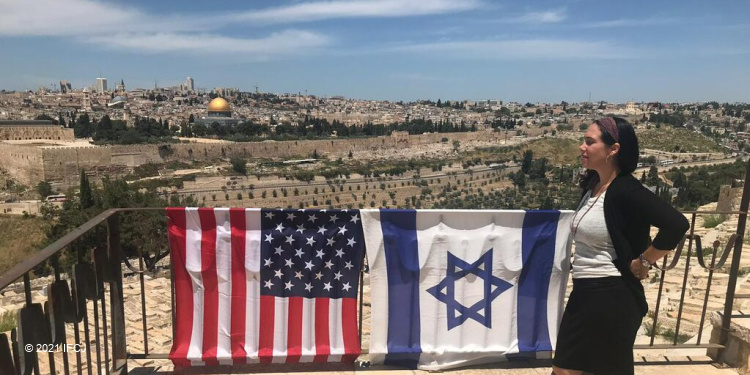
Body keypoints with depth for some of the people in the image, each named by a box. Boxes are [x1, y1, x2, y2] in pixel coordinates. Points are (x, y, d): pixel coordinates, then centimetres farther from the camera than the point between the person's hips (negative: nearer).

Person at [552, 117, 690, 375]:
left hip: (612, 296, -8)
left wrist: (643, 262, -19)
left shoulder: (626, 190, -19)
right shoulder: (592, 185, 7)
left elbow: (676, 225, -30)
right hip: (583, 292, 8)